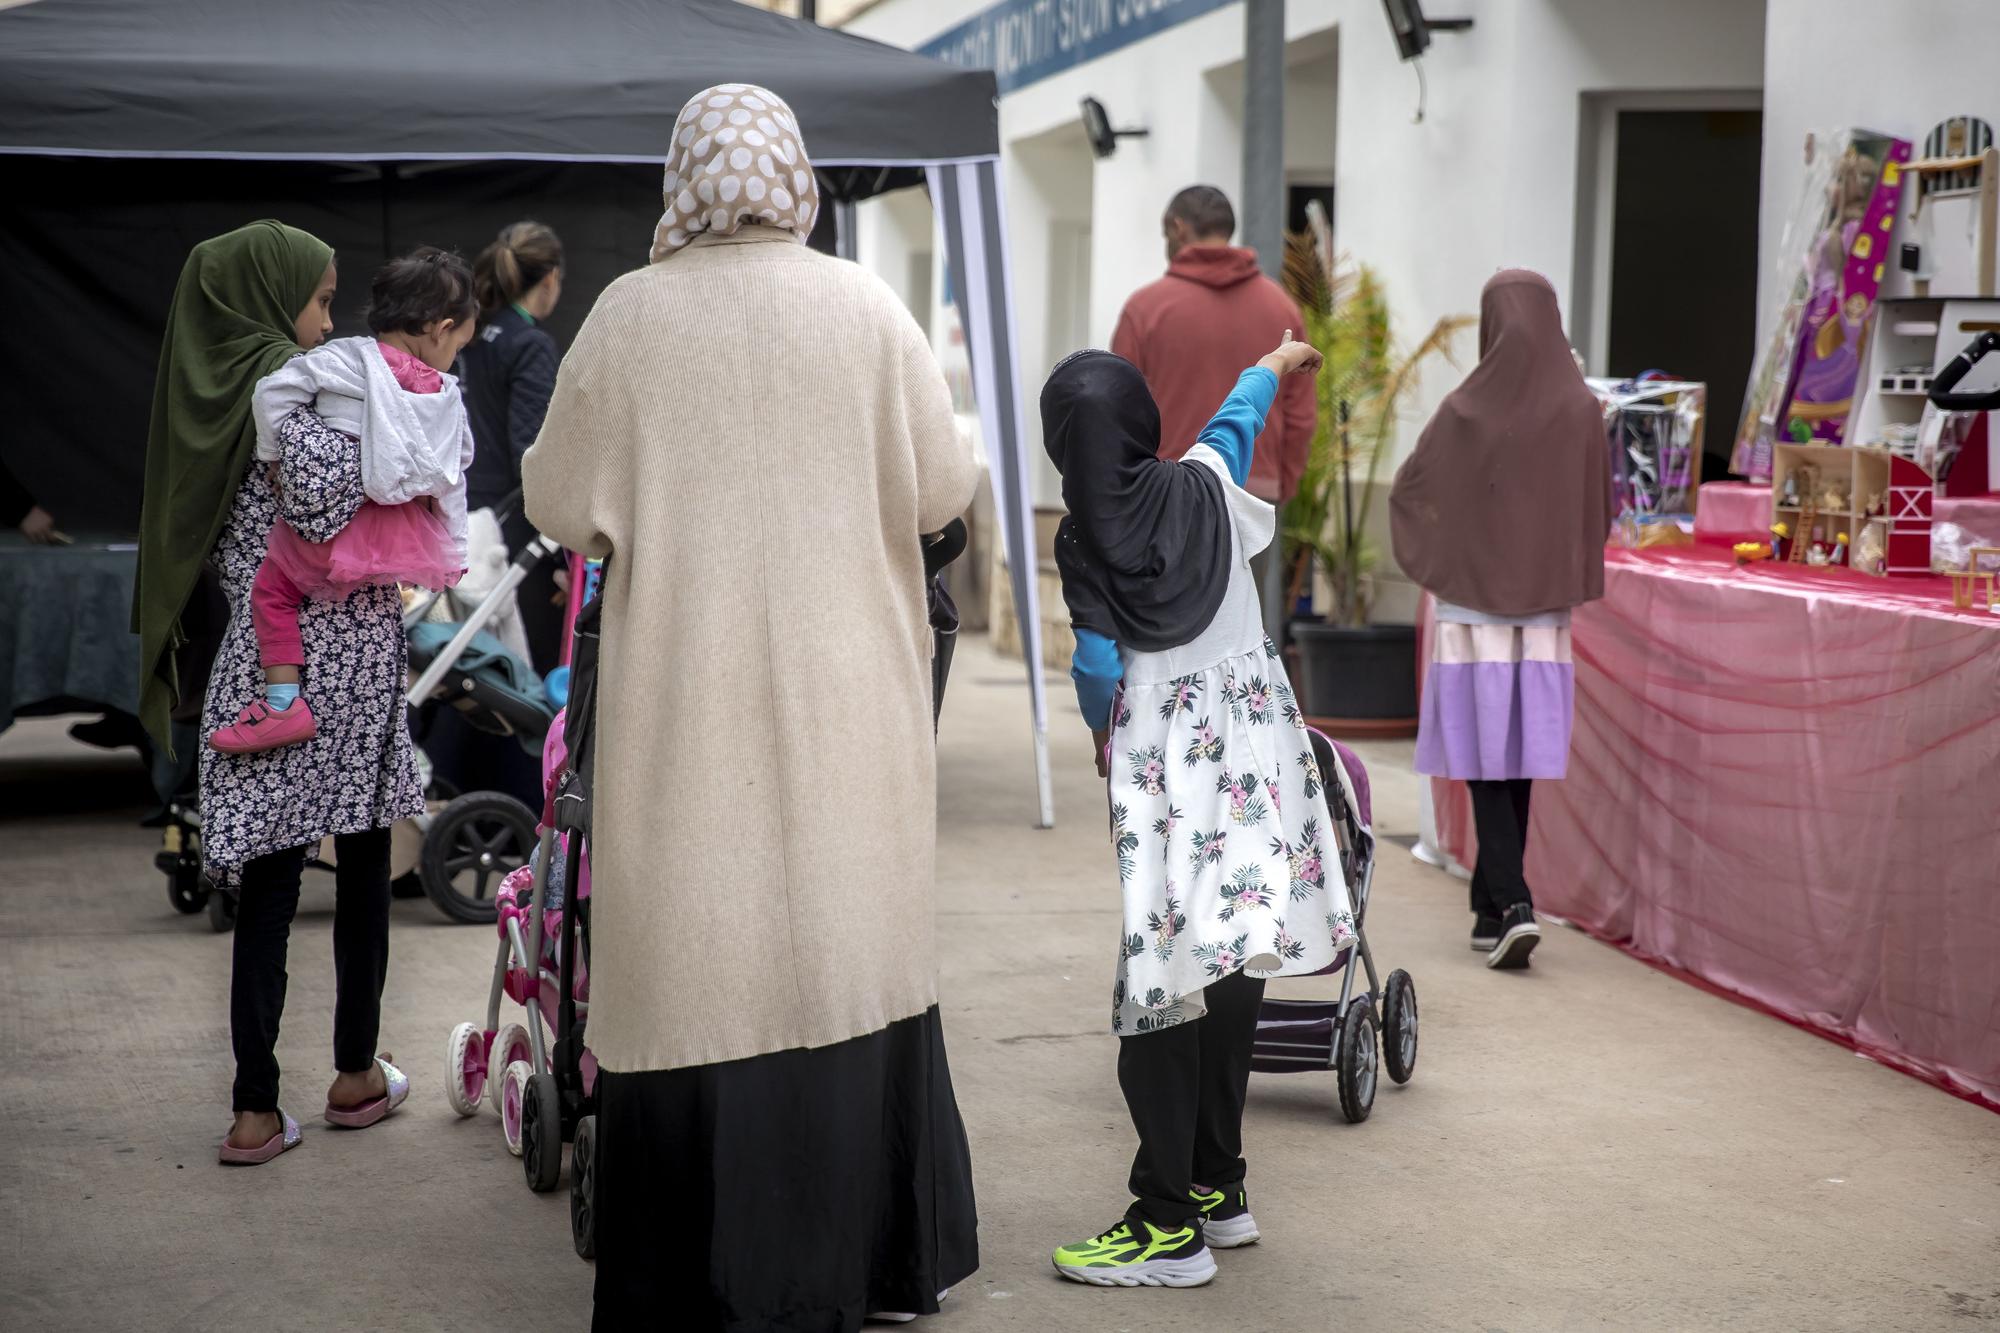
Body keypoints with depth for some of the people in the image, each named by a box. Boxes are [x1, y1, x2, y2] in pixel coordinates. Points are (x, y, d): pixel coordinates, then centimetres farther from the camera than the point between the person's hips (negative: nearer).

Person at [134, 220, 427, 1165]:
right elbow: (321, 489, -29)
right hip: (339, 646, -6)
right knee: (363, 859, 11)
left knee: (266, 881, 5)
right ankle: (356, 1073, 21)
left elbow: (208, 545, 13)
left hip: (255, 659, 6)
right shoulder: (287, 380, -12)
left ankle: (256, 1111, 3)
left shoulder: (212, 389, 11)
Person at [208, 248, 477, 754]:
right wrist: (453, 551, 28)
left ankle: (283, 702, 0)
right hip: (414, 537, 4)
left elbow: (274, 390, -6)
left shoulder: (344, 360, -2)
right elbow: (455, 471, 17)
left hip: (341, 525, -4)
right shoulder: (446, 396, 9)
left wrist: (274, 455, 6)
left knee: (272, 587, 10)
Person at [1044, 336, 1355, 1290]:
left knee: (1161, 983, -5)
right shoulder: (1205, 486, 2)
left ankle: (1170, 1225, -5)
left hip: (1157, 769, -5)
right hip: (1248, 754, 5)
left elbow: (1097, 673, -5)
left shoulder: (1082, 542, -7)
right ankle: (1218, 1187, 23)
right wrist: (1275, 364, 45)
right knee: (1229, 969, 12)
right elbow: (1235, 418, 24)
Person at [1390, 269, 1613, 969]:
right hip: (1545, 607, 3)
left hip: (1474, 605, -3)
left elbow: (1408, 491, 1)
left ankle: (1512, 906, -15)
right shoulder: (1582, 412, -3)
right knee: (1520, 760, 12)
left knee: (1485, 759, 0)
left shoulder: (1465, 412, -10)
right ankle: (1492, 908, 20)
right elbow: (1599, 511, 5)